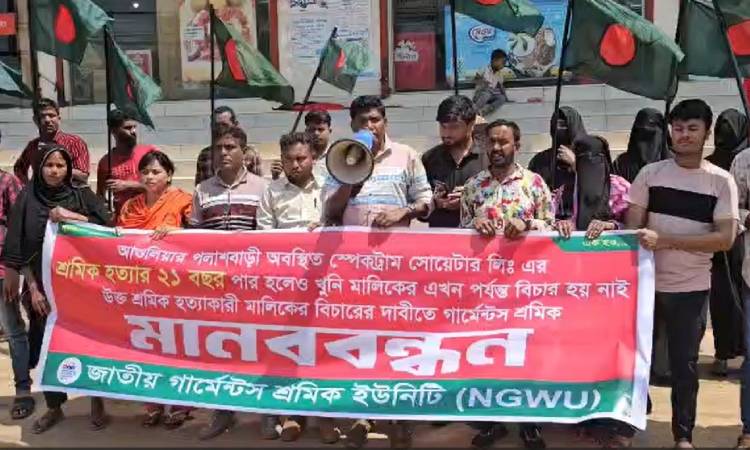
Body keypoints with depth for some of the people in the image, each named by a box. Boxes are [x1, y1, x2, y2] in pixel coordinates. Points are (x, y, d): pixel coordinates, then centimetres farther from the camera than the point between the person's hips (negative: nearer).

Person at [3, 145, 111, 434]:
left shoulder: (81, 196, 2)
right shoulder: (27, 199, 2)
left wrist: (71, 217, -19)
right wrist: (32, 288, -7)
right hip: (43, 285, 1)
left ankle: (97, 402, 13)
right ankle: (54, 407, 17)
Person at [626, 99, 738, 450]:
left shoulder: (721, 181, -3)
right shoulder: (650, 173, 1)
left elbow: (725, 239, -12)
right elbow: (632, 227, 1)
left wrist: (666, 240, -19)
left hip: (691, 287, -1)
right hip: (647, 281, 1)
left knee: (684, 362, 8)